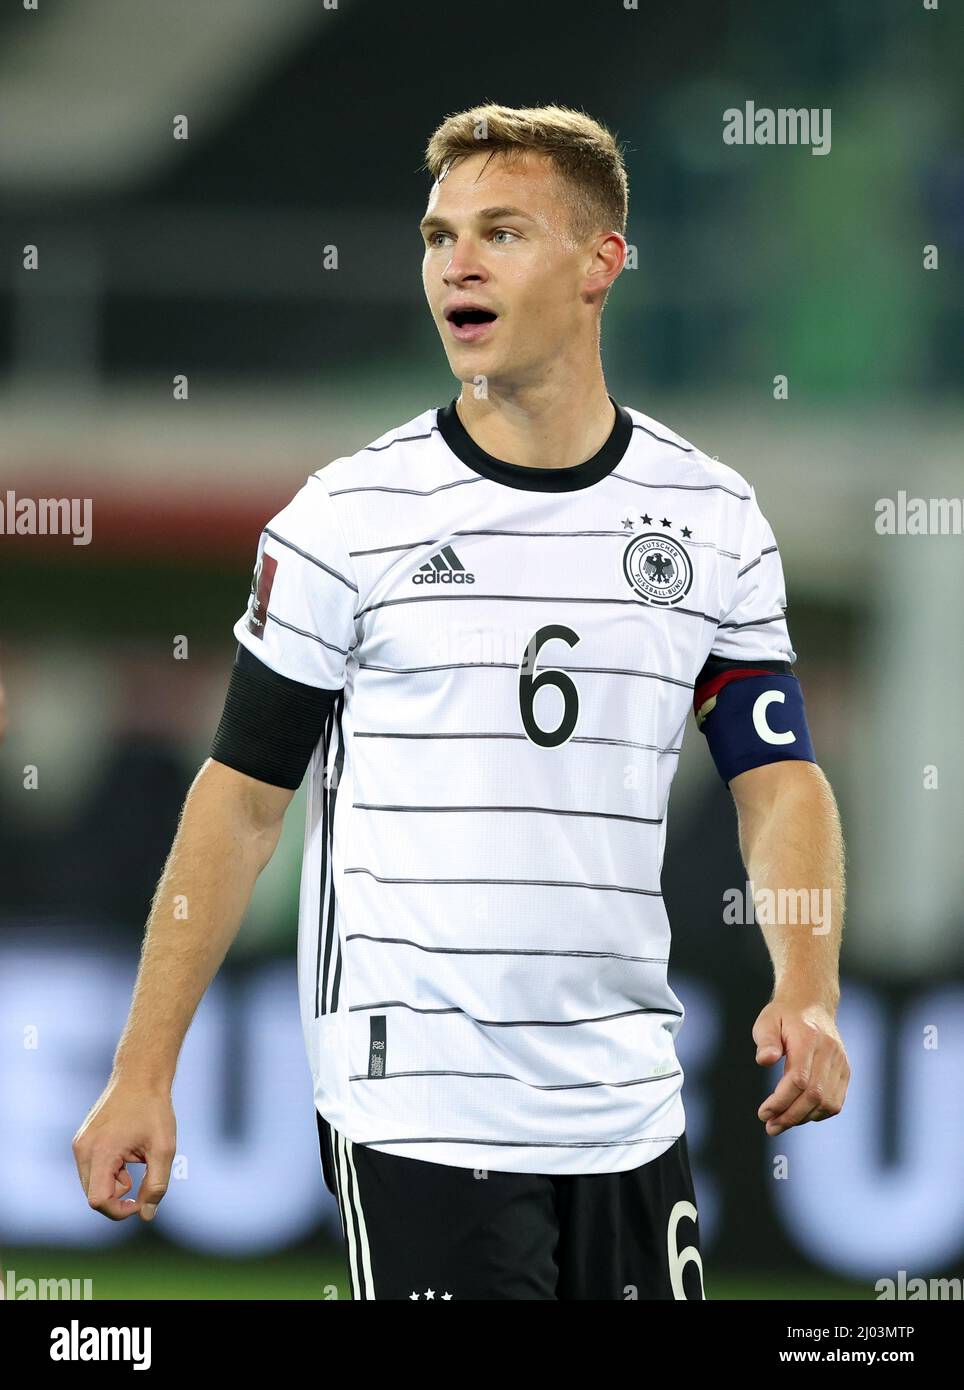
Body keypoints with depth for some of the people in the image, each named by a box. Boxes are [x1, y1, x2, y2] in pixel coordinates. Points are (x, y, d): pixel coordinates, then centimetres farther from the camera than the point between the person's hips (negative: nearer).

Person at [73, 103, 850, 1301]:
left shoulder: (713, 517, 6)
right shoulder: (350, 516, -2)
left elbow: (780, 783, 7)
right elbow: (241, 800, 1)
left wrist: (808, 993, -13)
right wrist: (142, 1073, -3)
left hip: (627, 1106, 3)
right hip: (412, 1102, -3)